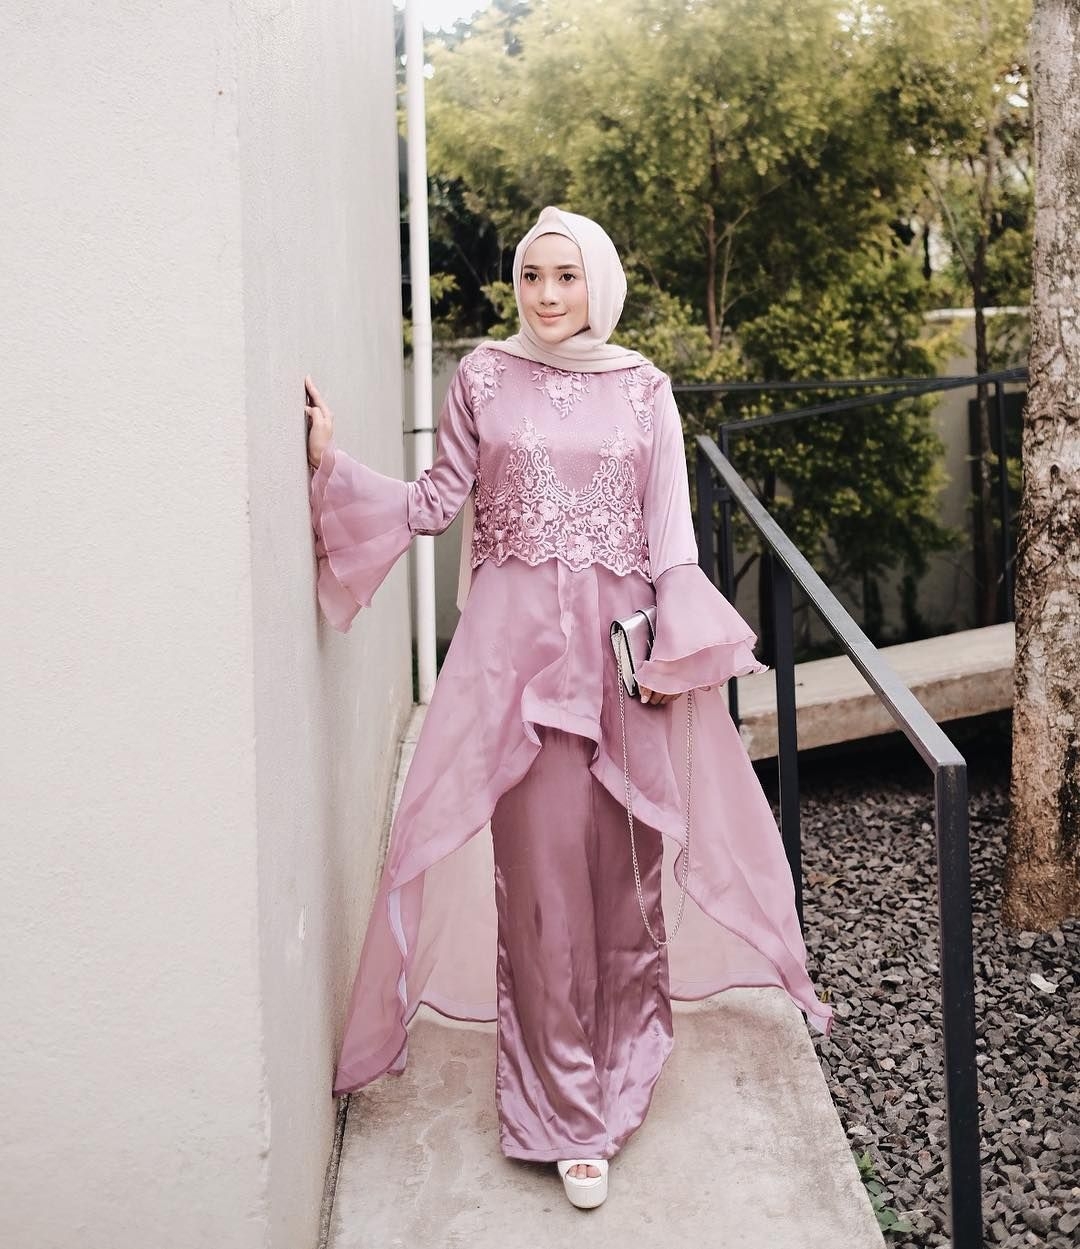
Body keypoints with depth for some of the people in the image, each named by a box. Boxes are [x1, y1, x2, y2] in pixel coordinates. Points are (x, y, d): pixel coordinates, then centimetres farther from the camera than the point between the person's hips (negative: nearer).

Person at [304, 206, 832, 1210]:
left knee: (619, 858, 5)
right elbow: (439, 501, 3)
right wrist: (334, 466, -7)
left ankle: (620, 1046, 28)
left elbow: (670, 528, 4)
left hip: (619, 637, 1)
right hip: (518, 639, -1)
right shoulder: (484, 376, 5)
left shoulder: (641, 387, 7)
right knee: (542, 865, -3)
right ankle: (568, 1109, 4)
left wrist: (676, 644, -5)